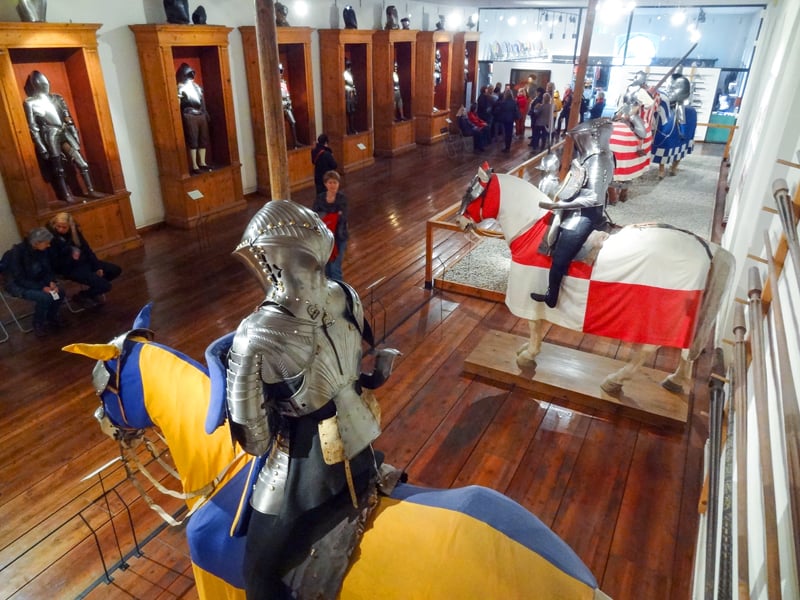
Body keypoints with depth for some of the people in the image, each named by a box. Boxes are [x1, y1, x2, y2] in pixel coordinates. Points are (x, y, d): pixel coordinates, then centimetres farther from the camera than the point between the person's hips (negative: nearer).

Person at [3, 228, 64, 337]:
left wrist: (52, 282, -18)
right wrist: (42, 287, -33)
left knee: (60, 292, -17)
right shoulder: (17, 253, -26)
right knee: (44, 297, -30)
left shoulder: (42, 250, -8)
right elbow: (20, 280, -26)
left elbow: (48, 269, 2)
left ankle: (51, 317, 8)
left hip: (35, 281, 6)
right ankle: (38, 325, -7)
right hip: (17, 285, -6)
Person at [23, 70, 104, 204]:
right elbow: (33, 128, -6)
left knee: (82, 162, 0)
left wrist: (76, 136, 10)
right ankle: (66, 195, 10)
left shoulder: (56, 98, 10)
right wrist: (42, 148, -11)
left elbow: (68, 119, 14)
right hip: (50, 136, -5)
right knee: (58, 168, 2)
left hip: (65, 133, 5)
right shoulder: (30, 103, -4)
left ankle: (90, 190, 6)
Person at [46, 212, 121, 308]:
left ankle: (95, 290, 22)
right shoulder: (51, 239, -19)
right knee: (105, 286, -20)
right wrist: (71, 258, -28)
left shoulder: (75, 232, 0)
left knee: (116, 270, 7)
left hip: (84, 261, 8)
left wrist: (97, 266, -1)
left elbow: (87, 249, 5)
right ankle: (81, 296, 9)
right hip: (70, 268, -8)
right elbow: (54, 264, -18)